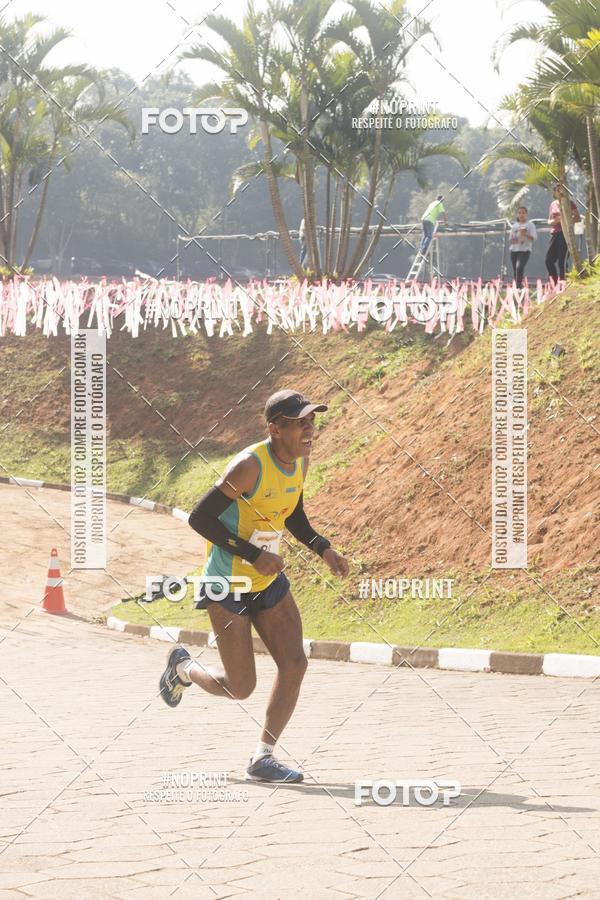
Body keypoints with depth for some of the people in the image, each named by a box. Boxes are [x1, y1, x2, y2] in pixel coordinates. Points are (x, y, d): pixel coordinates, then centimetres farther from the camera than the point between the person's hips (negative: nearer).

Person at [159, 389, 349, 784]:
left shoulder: (301, 460, 1)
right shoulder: (250, 466, -25)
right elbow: (199, 518, -23)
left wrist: (323, 548, 1)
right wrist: (253, 554, -26)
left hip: (269, 581, 7)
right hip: (228, 585, -7)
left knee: (295, 664, -8)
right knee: (241, 688, -3)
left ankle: (263, 757, 1)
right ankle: (183, 668, 29)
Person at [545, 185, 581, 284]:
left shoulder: (569, 203, 1)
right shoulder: (553, 204, 16)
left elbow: (578, 218, -2)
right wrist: (553, 221, -3)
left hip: (565, 233, -6)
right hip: (554, 234, 6)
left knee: (561, 261, -11)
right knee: (549, 260, 0)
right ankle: (555, 284, 6)